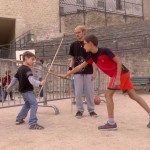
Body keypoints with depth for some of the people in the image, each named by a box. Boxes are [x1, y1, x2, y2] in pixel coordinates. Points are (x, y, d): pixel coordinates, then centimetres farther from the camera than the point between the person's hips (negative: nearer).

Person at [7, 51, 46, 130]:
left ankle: (19, 119, 35)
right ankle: (33, 124, -22)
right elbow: (31, 80, -35)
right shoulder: (27, 69, -20)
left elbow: (14, 78, 20)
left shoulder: (20, 68, 10)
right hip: (27, 90, -10)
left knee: (27, 104, 26)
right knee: (34, 104, -15)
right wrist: (40, 83, -49)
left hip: (23, 90, 10)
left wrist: (9, 87, 31)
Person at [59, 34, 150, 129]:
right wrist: (66, 75, 16)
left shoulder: (105, 51, -17)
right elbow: (80, 66, 14)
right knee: (133, 95, 7)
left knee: (108, 95, -9)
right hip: (122, 74, 8)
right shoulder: (92, 56, 7)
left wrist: (118, 79, -20)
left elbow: (119, 62, -15)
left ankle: (111, 123, -7)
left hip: (121, 73, -8)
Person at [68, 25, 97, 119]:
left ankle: (91, 110, 15)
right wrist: (70, 69, -2)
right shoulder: (73, 45, 5)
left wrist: (94, 72, -6)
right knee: (78, 92, 1)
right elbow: (73, 59, 12)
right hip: (77, 72, 2)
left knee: (89, 91, 3)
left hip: (88, 72, -2)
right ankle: (79, 110, 12)